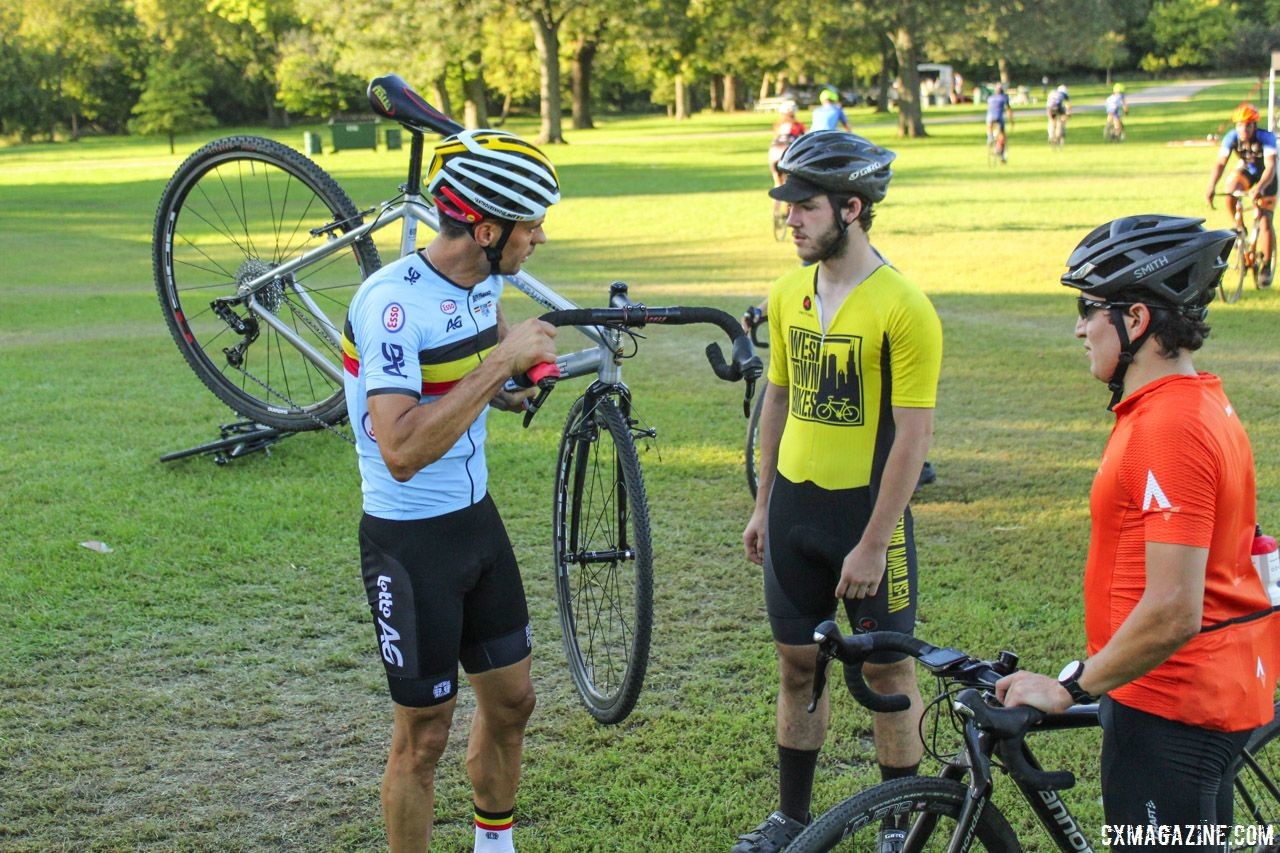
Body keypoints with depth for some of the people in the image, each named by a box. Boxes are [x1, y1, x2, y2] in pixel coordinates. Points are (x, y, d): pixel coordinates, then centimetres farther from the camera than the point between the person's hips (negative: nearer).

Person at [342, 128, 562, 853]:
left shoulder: (487, 282, -1)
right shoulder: (394, 302, -26)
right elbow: (401, 451, -36)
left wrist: (522, 375, 1)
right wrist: (499, 363, -32)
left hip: (478, 519, 8)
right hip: (409, 543, -8)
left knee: (511, 701, 18)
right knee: (425, 736, 5)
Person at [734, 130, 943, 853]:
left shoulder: (903, 307, -16)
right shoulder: (789, 293, 4)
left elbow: (914, 435, -16)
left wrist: (873, 544, -17)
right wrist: (763, 506, 15)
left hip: (867, 509, -6)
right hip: (794, 506, 6)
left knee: (889, 672, 7)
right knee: (798, 664, 14)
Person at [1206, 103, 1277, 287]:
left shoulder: (1266, 138, -32)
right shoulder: (1231, 137, -24)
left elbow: (1270, 167, -41)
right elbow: (1220, 163, -26)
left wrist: (1259, 188, -58)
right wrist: (1211, 187, -42)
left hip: (1265, 178, -3)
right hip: (1245, 172, 3)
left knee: (1266, 223, -12)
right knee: (1231, 188, -32)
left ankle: (1266, 265, 4)